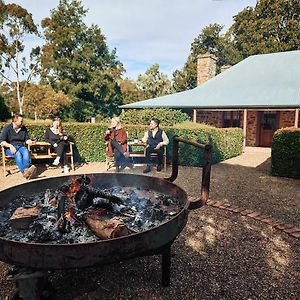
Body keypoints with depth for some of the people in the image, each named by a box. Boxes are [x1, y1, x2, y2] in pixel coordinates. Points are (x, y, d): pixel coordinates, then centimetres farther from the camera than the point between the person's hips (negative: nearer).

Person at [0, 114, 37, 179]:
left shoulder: (23, 128, 13)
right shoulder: (7, 128, 0)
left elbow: (26, 139, 18)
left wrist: (30, 142, -7)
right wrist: (10, 145, -25)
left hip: (21, 146, 3)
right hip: (10, 148, -3)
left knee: (26, 152, -34)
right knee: (18, 154, -37)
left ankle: (26, 170, -53)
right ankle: (24, 171, -54)